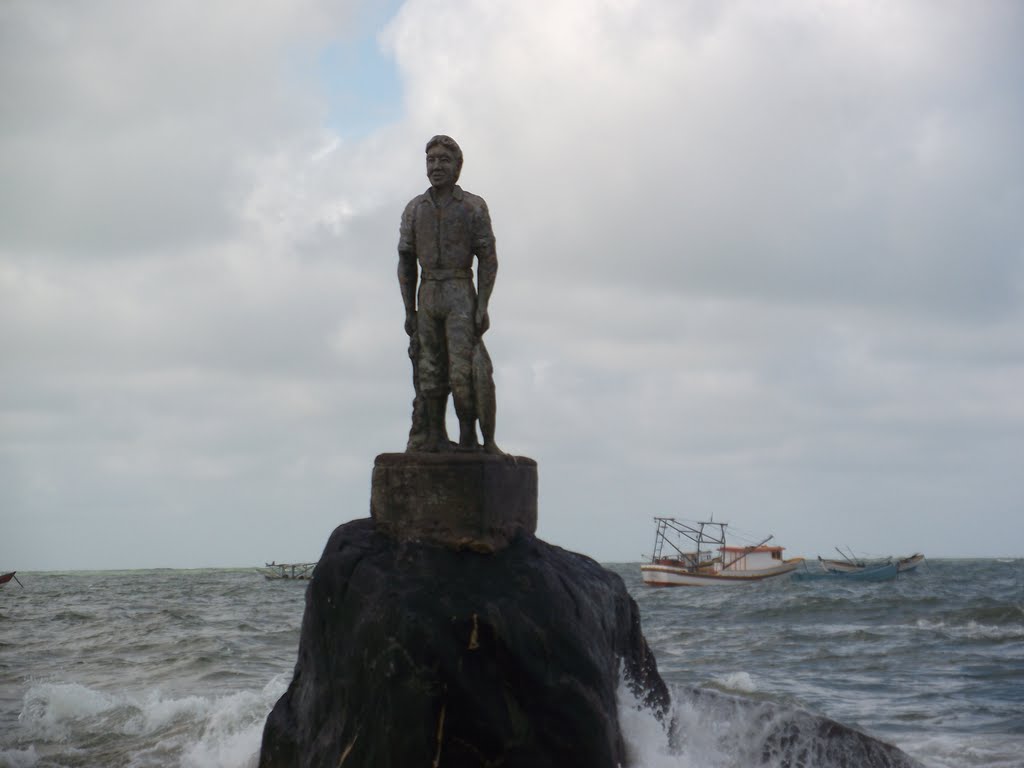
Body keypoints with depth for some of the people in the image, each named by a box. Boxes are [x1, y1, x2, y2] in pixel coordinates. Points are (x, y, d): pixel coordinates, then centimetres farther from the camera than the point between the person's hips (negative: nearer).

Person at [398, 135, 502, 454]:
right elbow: (406, 263, 10)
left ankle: (469, 437, -5)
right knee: (429, 371, 2)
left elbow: (488, 259, -3)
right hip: (428, 298, 4)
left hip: (461, 298, -3)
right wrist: (409, 311, 4)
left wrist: (482, 307, -12)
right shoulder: (414, 209, 8)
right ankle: (434, 437, 7)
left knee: (464, 370, -13)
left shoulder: (474, 207, -1)